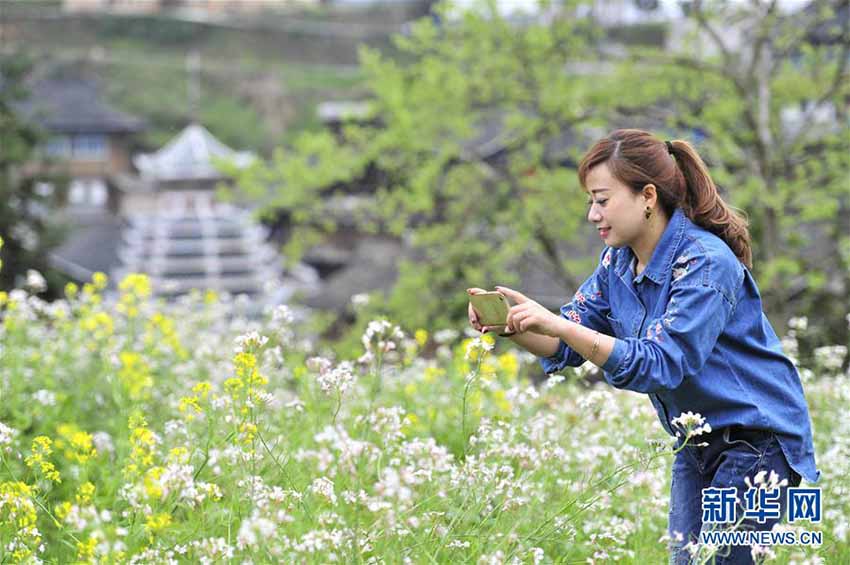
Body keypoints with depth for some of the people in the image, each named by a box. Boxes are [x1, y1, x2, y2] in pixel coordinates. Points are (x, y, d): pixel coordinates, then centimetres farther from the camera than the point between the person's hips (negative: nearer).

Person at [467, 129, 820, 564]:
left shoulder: (706, 263, -24)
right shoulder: (618, 262, 3)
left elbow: (662, 364, -33)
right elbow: (568, 344, 2)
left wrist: (559, 325, -38)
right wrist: (512, 325, -19)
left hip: (756, 442, -8)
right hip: (694, 443, 8)